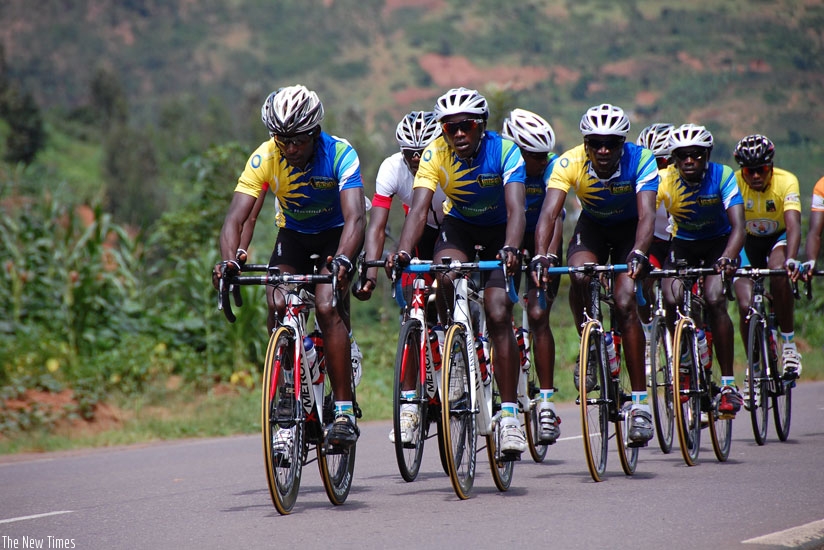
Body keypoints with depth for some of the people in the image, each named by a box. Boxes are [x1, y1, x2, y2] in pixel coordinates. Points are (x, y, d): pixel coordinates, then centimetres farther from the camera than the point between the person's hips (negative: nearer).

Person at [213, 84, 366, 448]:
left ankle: (345, 411, -22)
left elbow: (355, 217, -39)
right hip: (293, 234, 3)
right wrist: (228, 259, -48)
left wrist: (342, 260, -59)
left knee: (327, 306, -26)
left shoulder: (340, 154, -28)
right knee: (278, 307, -19)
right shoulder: (264, 158, -22)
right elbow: (236, 218, -28)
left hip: (336, 234, -3)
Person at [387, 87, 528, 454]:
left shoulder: (505, 151, -26)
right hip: (459, 226, 2)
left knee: (498, 316, -17)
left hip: (499, 231, -2)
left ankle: (508, 414, -13)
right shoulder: (435, 154, -21)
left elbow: (515, 209, -38)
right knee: (447, 279, -32)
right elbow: (419, 208, -30)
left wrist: (510, 249, -57)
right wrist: (403, 251, -49)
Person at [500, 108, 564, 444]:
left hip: (540, 240, -1)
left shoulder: (551, 167, -24)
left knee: (538, 316, -12)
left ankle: (546, 401, -7)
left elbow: (553, 214, -35)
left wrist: (548, 255, -52)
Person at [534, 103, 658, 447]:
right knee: (579, 275, -31)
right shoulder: (569, 163, -27)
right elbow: (549, 213, -36)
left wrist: (638, 254, -59)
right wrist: (541, 255, -53)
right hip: (592, 226, 2)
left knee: (625, 303, -21)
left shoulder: (641, 161, -29)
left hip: (629, 229, -2)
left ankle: (640, 401, -16)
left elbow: (647, 214, -40)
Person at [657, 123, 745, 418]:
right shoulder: (664, 181, -22)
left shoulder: (722, 176, -25)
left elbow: (738, 226, -34)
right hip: (682, 244, 2)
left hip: (718, 242, -2)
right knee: (672, 301, -23)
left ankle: (728, 383, -18)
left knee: (714, 300, -25)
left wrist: (727, 259, -53)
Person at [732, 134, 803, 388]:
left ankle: (789, 345, -20)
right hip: (750, 241, 2)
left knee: (778, 272, -35)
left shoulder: (786, 181, -27)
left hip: (779, 238, -1)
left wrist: (791, 259, -55)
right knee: (746, 306, -16)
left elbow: (793, 225, -38)